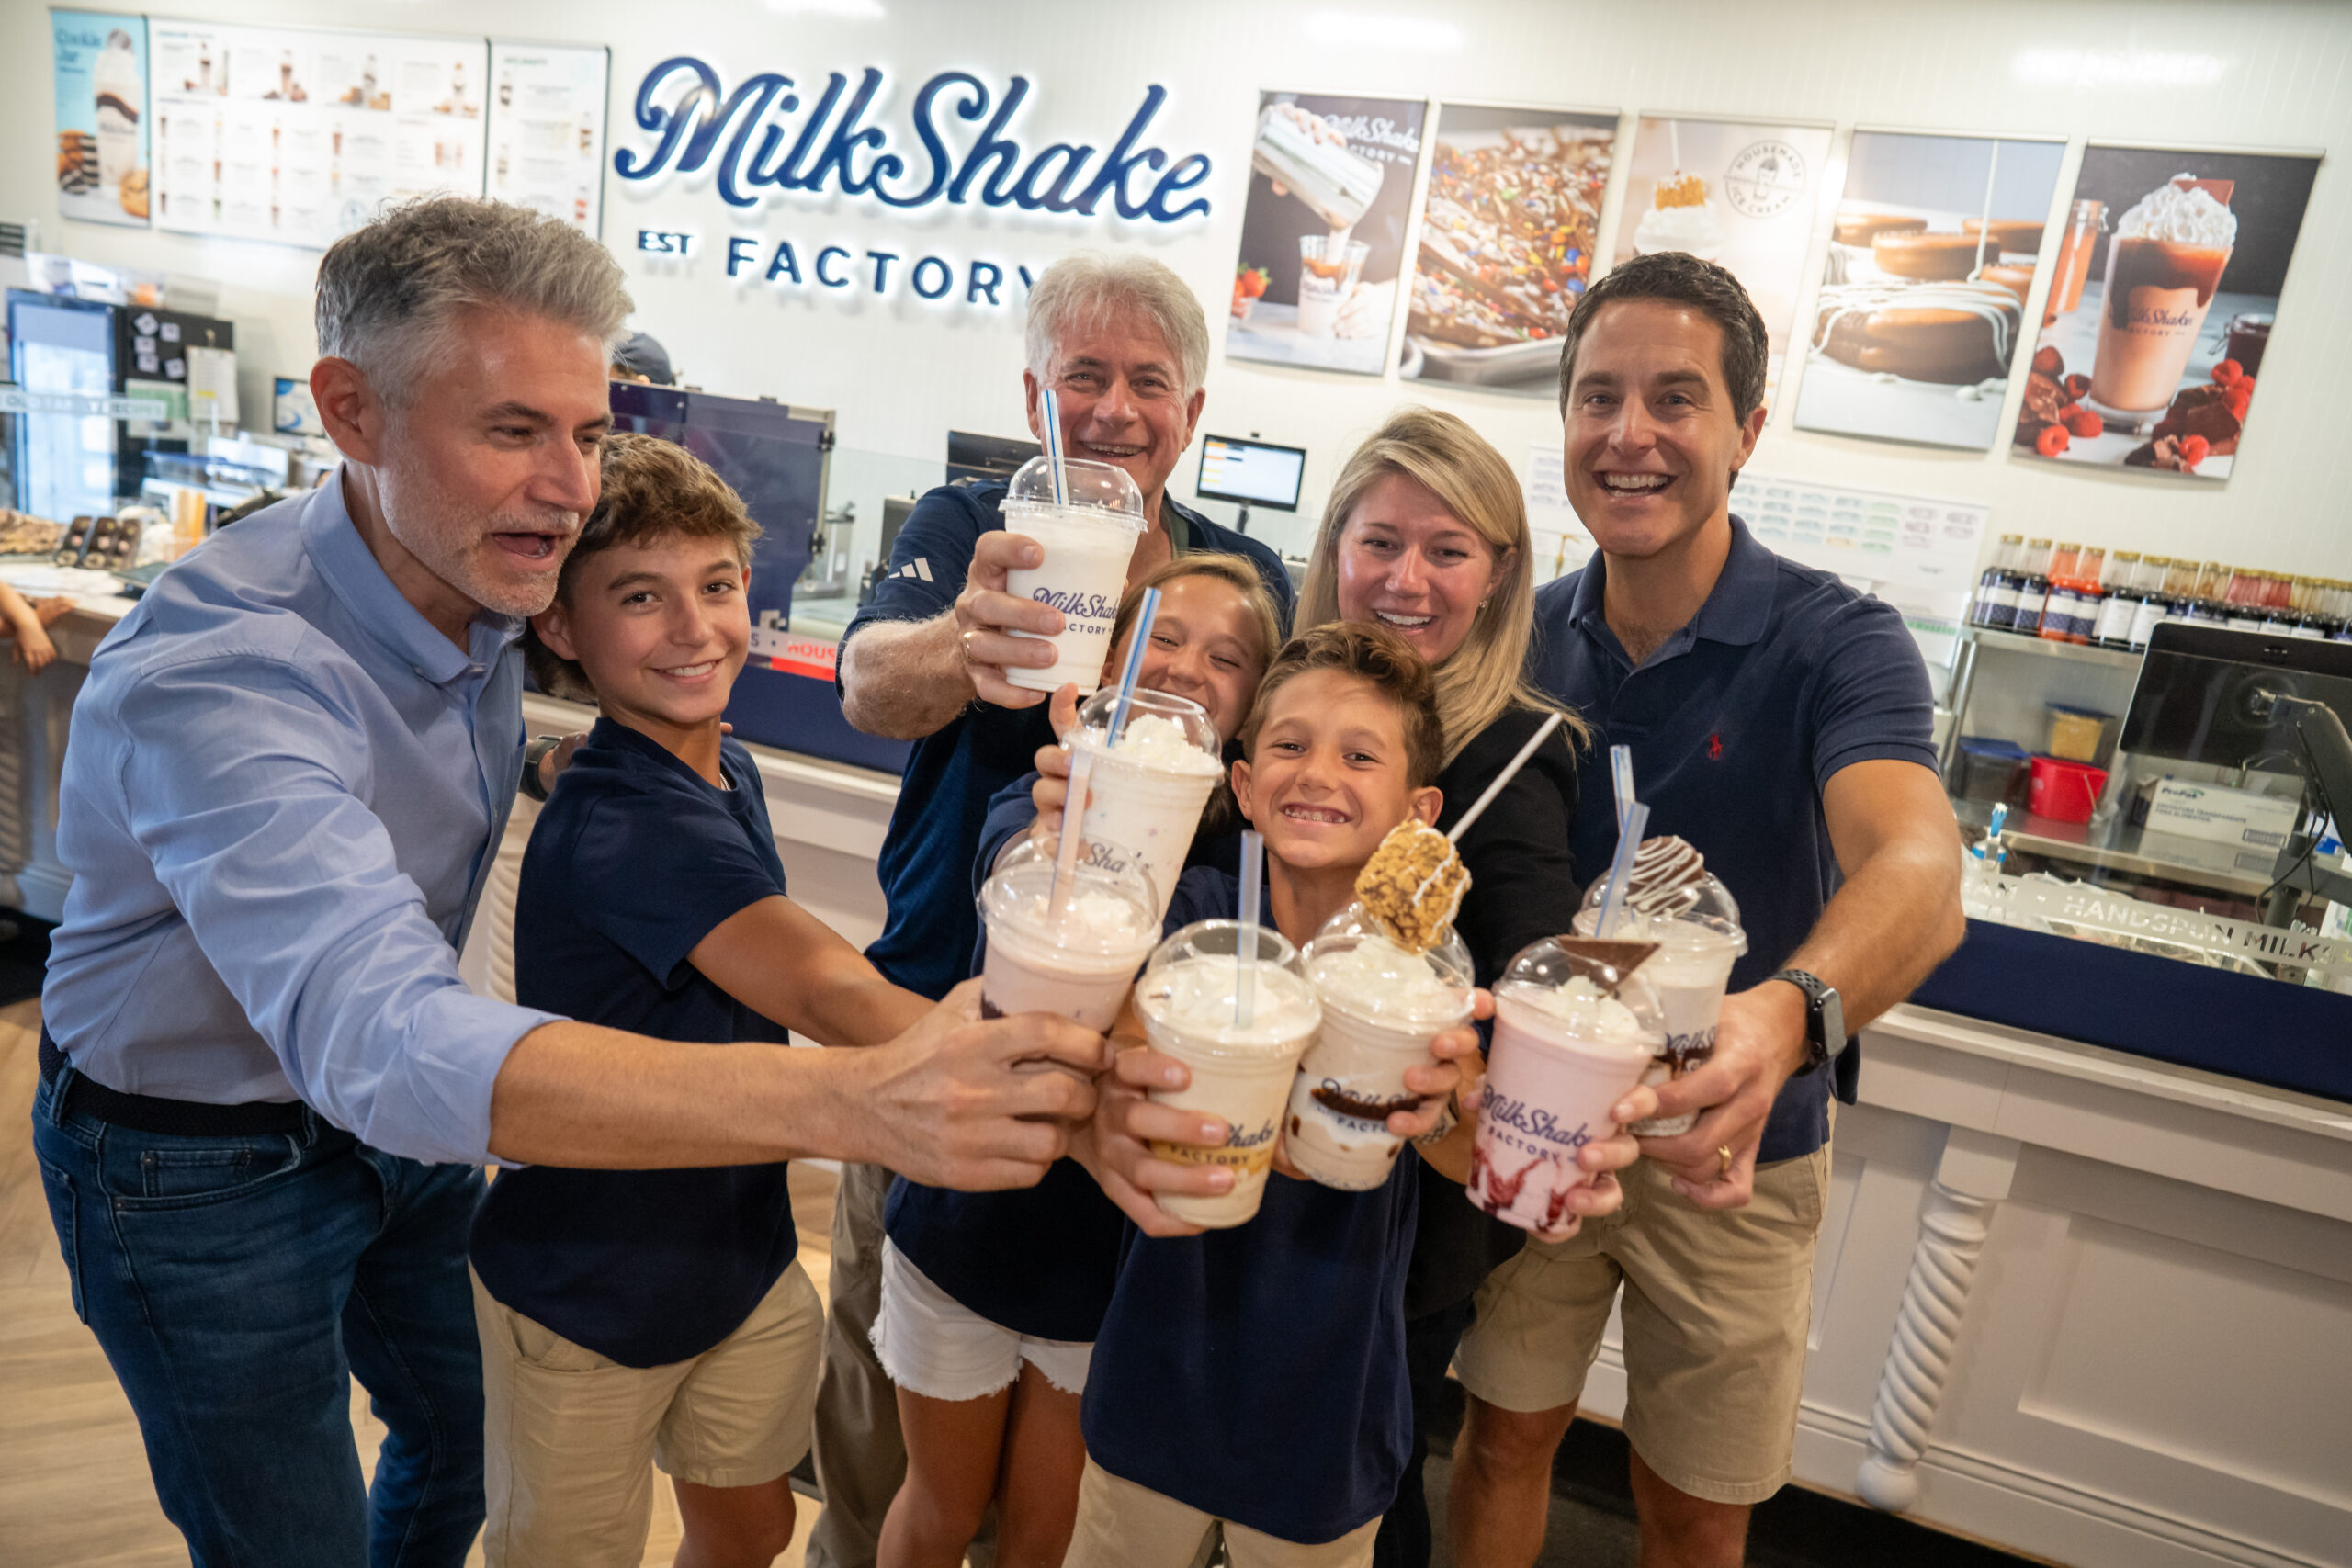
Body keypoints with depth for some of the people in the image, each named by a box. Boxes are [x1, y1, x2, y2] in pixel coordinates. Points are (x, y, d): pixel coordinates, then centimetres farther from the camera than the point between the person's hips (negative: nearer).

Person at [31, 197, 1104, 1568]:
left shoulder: (481, 577, -11)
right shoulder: (217, 671, -36)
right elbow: (383, 1041, -52)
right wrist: (855, 1103, -62)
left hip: (401, 1120, 7)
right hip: (200, 1176, -6)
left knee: (477, 1439, 22)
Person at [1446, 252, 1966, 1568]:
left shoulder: (1836, 643, -18)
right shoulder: (1530, 636, -5)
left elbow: (1918, 872, -35)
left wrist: (1792, 1012, -56)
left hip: (1736, 1151, -2)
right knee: (1507, 1434, 18)